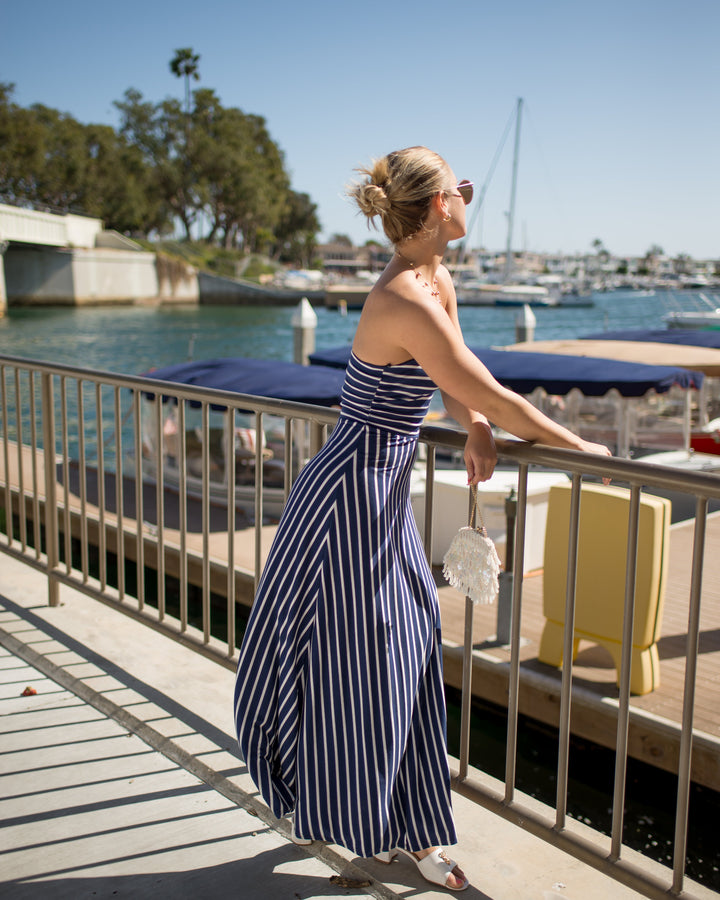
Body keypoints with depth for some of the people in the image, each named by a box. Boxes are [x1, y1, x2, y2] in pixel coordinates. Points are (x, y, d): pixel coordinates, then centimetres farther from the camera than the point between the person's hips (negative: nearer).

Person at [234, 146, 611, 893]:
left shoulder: (438, 284, 6)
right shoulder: (405, 301, -24)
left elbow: (458, 384, 18)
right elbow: (492, 397, -21)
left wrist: (476, 431, -3)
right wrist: (581, 448, -9)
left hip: (384, 495, 10)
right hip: (352, 495, -9)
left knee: (405, 658, 15)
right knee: (353, 662, 5)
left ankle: (406, 831, 31)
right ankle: (346, 821, 26)